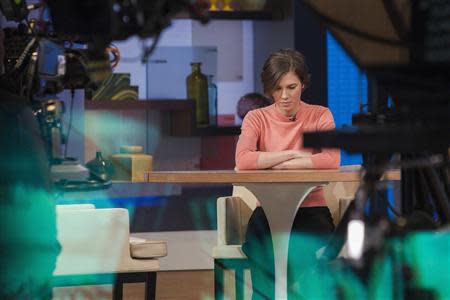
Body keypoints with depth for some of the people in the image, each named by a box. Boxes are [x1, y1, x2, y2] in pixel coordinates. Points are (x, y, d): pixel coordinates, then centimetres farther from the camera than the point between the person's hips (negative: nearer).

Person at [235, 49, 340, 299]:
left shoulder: (320, 116, 4)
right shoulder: (256, 118, 5)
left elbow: (332, 160, -15)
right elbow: (243, 160, -15)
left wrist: (276, 165, -15)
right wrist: (293, 154, -12)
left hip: (311, 210, -1)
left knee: (302, 249, -32)